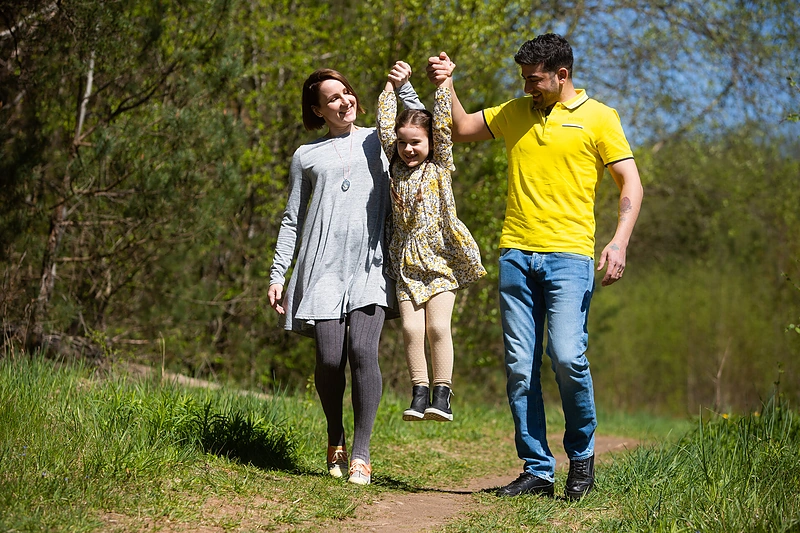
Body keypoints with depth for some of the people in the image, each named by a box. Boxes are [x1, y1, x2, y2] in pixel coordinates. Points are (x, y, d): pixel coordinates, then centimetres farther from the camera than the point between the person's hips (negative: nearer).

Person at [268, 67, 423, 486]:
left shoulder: (379, 140, 18)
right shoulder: (307, 156, 17)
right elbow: (292, 220, 17)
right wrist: (277, 275, 10)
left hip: (371, 263, 0)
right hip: (323, 265, 1)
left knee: (362, 350, -18)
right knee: (329, 358, -9)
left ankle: (361, 452, -11)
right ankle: (335, 436, 18)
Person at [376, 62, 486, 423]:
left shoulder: (440, 165, 4)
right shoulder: (397, 166, 11)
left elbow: (443, 125, -4)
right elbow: (384, 127, 8)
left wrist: (444, 82, -5)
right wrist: (392, 87, 7)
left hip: (439, 257, -3)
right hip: (406, 259, 3)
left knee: (438, 326, -9)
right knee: (411, 328, -5)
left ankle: (442, 395, -3)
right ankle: (419, 394, 2)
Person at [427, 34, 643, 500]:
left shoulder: (598, 118, 3)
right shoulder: (514, 113, 16)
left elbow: (631, 184, 0)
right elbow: (462, 128, 26)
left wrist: (620, 241, -14)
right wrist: (445, 85, 9)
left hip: (568, 256, -4)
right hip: (516, 254, 4)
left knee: (567, 357, -16)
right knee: (520, 369, 1)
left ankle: (582, 455, 6)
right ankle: (538, 471, 9)